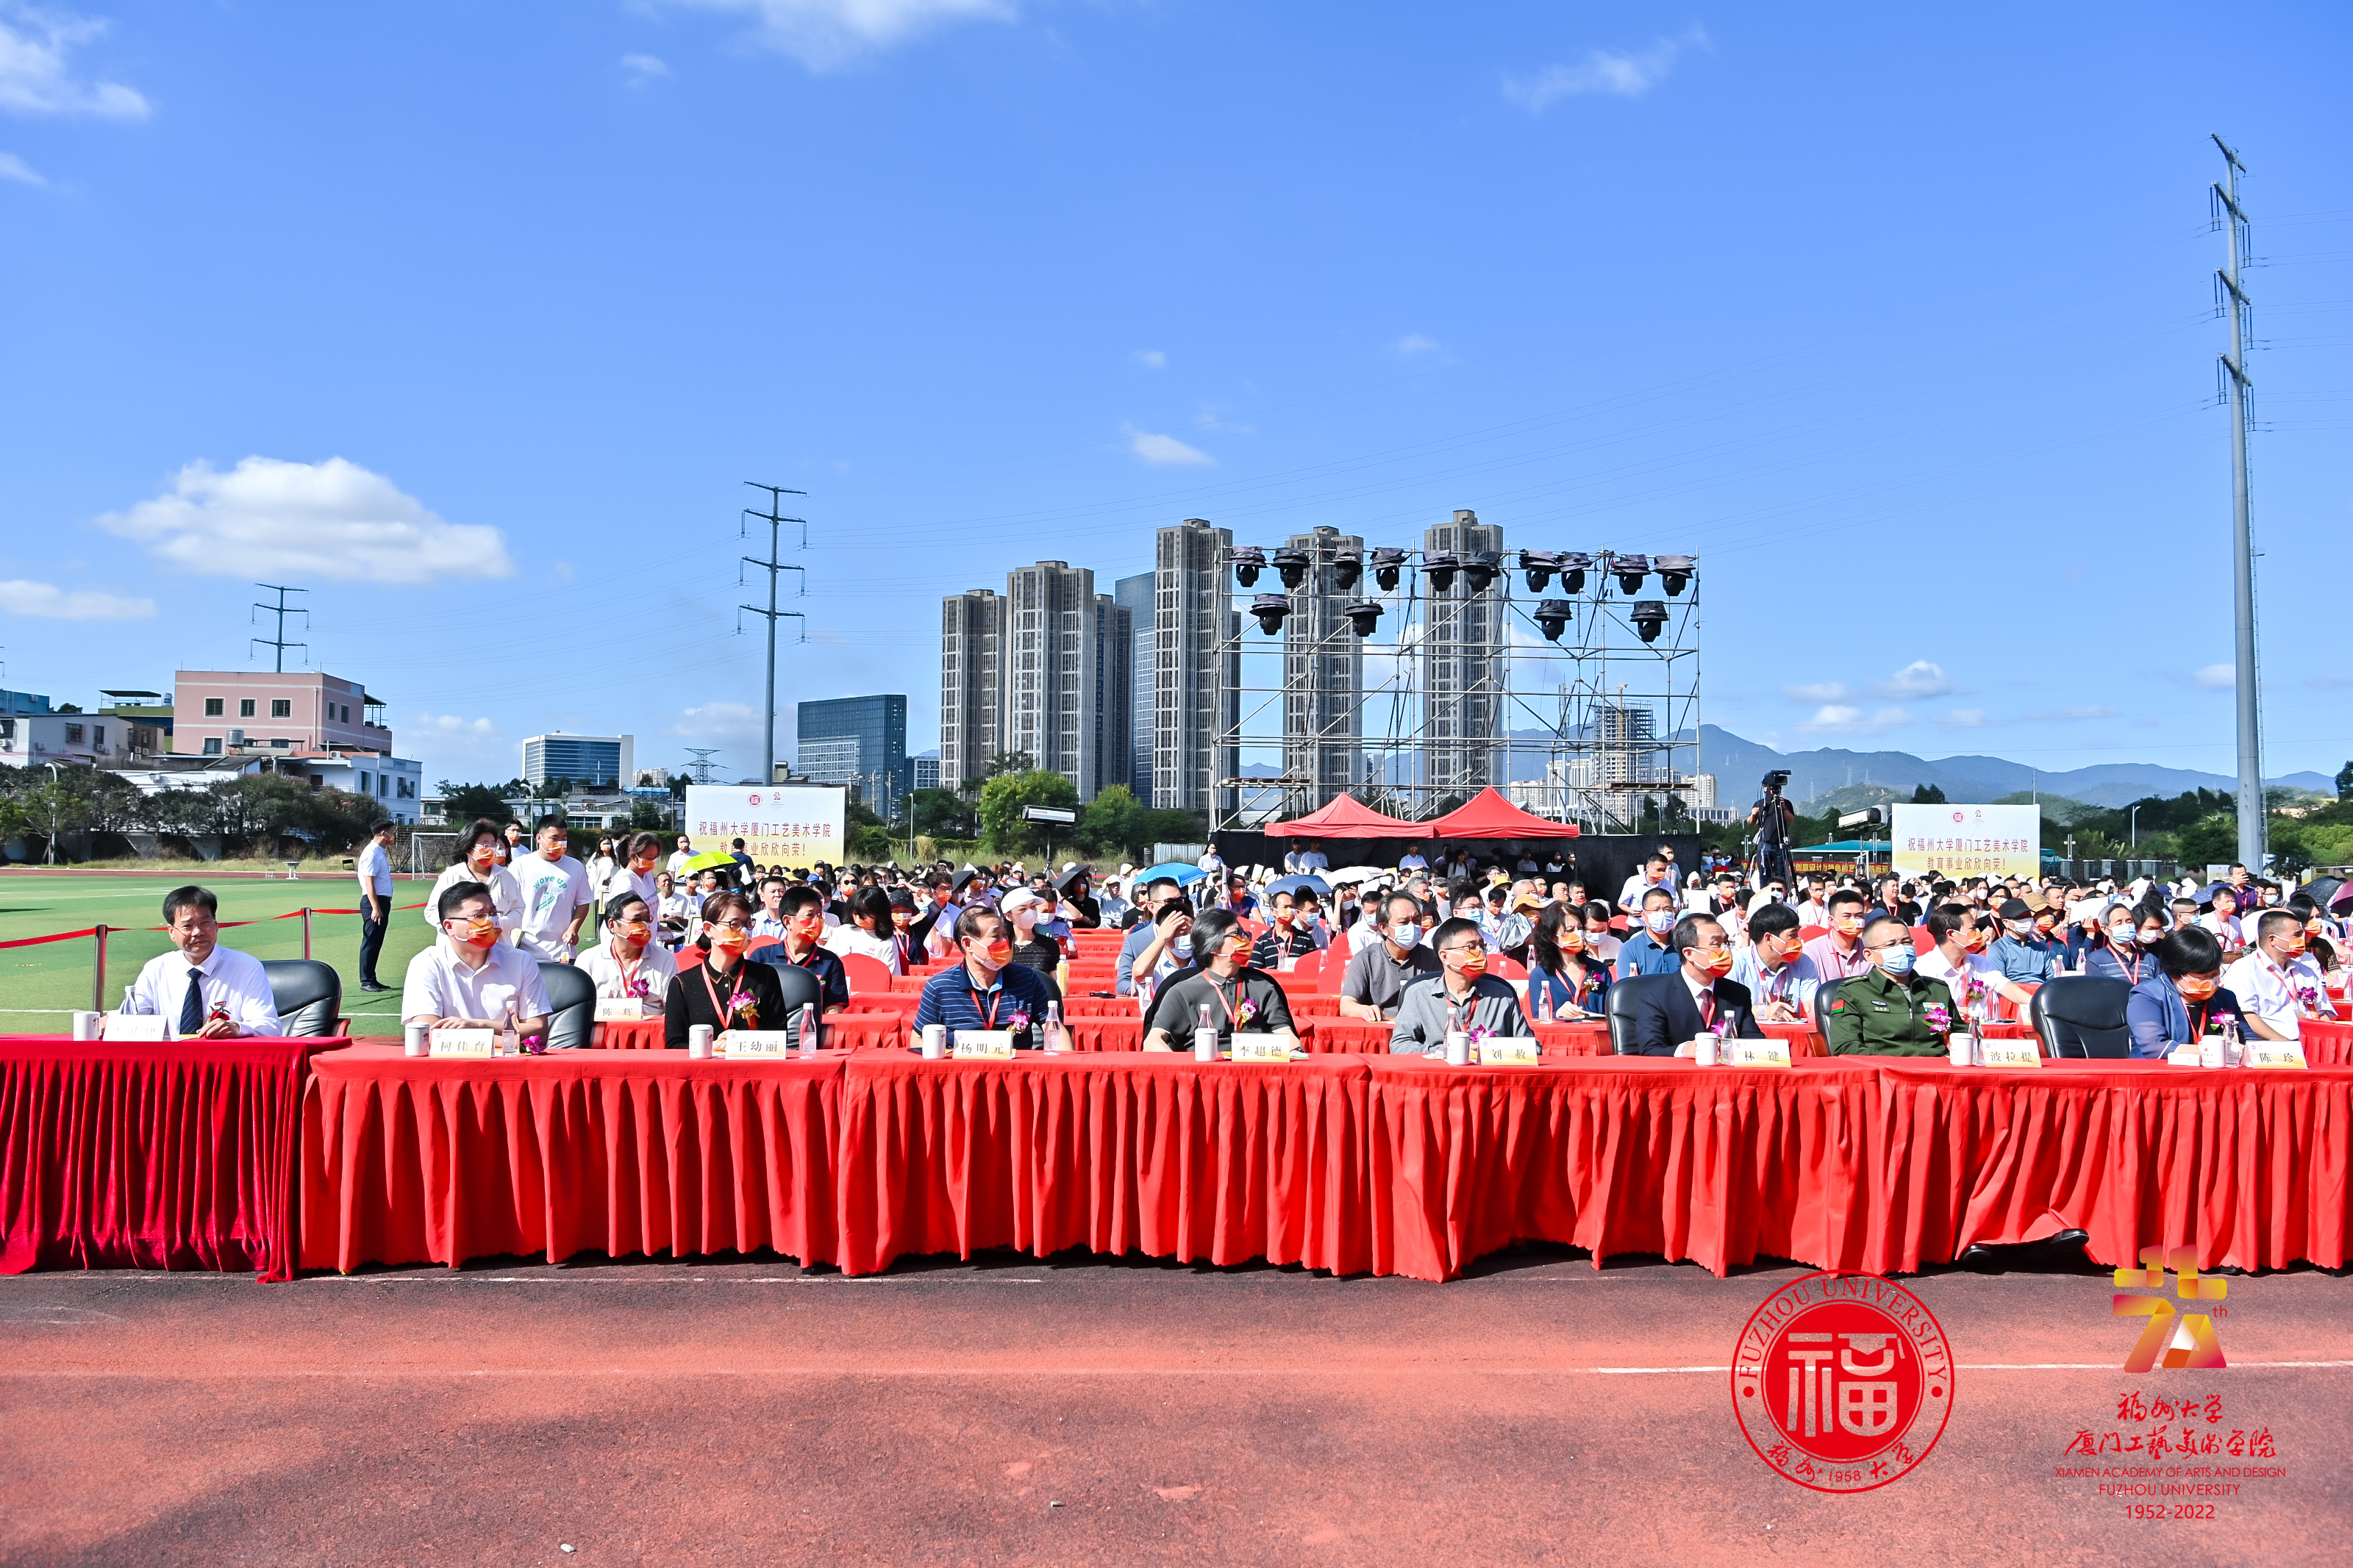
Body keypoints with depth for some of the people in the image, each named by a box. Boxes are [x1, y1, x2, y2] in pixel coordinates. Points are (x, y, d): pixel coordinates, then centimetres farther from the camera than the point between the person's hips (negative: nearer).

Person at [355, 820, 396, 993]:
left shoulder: (381, 851, 14)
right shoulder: (372, 853, -14)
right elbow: (369, 883, -19)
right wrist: (375, 908, -22)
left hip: (383, 901, 10)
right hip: (374, 902, -10)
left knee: (377, 943, 13)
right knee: (370, 943, -6)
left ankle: (372, 979, 19)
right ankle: (366, 982, -2)